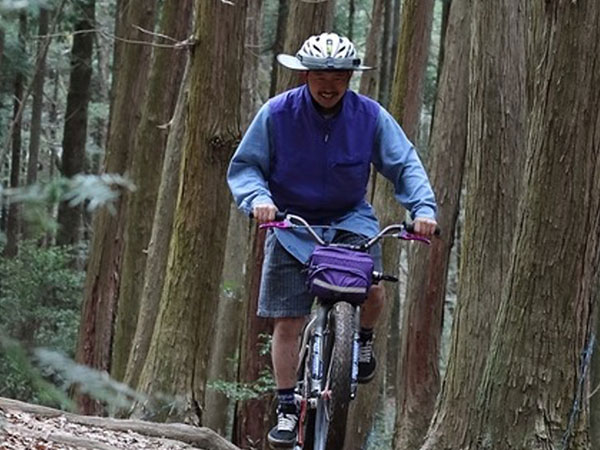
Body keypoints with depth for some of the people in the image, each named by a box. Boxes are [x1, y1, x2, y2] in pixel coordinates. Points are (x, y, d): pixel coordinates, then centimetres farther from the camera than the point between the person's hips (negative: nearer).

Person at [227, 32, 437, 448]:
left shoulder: (370, 116, -9)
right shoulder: (277, 114, -12)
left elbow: (405, 164, -7)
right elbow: (244, 166, -7)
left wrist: (423, 207, -23)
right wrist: (258, 199, -28)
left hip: (350, 219, 1)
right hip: (291, 225, 0)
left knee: (373, 292, -24)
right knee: (288, 321, -4)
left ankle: (363, 339, 11)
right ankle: (287, 409, 9)